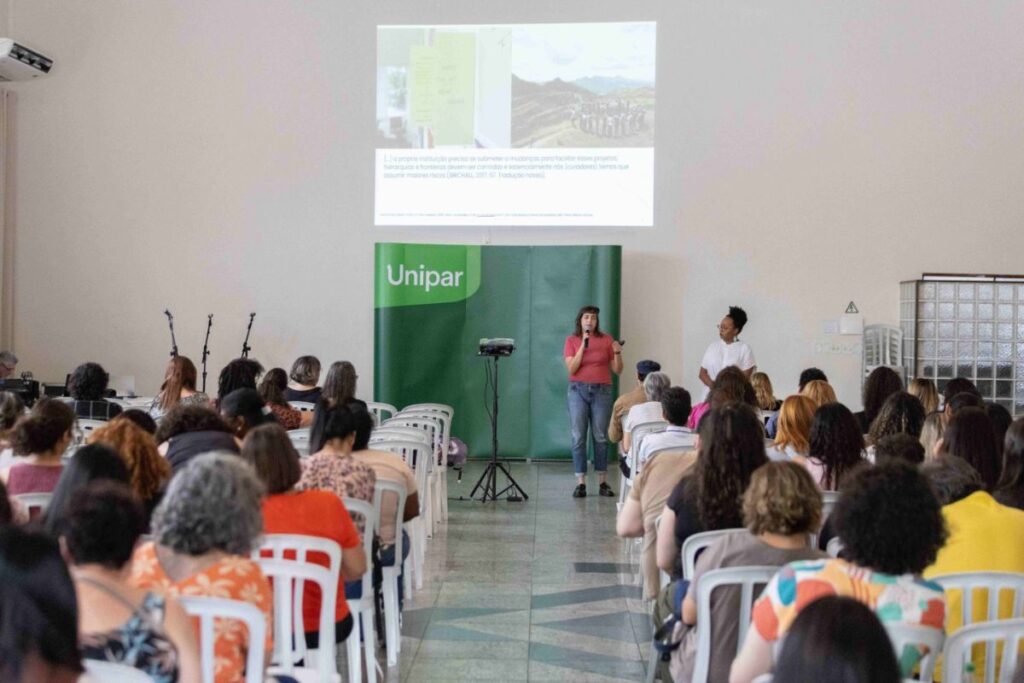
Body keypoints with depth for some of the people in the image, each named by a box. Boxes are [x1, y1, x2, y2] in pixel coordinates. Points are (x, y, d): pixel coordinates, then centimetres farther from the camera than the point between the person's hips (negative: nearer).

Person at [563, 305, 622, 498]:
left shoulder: (606, 340, 5)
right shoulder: (571, 340, 4)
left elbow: (617, 370, 5)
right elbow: (571, 368, -7)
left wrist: (617, 353, -13)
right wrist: (583, 346, -12)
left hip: (601, 391, 0)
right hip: (579, 390, 0)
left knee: (601, 437, 0)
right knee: (578, 436, -4)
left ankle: (603, 482, 6)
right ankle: (580, 483, -2)